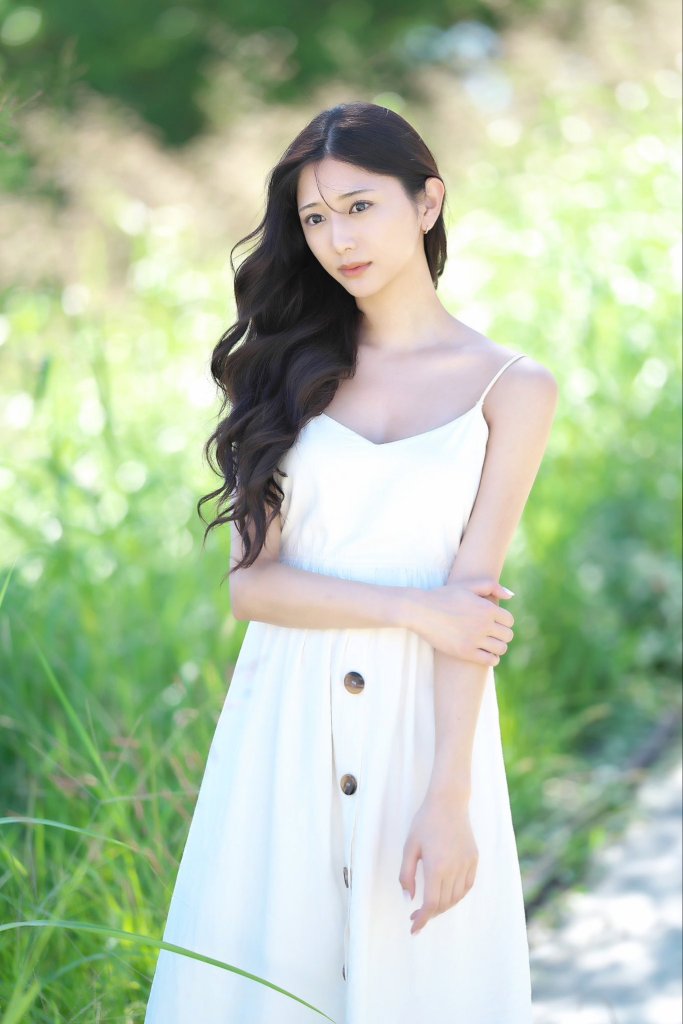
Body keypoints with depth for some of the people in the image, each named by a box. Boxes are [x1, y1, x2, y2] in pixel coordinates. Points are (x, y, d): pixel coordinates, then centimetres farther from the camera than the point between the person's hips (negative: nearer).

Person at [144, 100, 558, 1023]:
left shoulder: (512, 387, 0)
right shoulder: (290, 370, 6)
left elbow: (473, 598, -9)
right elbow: (250, 582, -2)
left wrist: (449, 798, -15)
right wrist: (415, 609, -13)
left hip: (425, 726, -2)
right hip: (283, 723, 2)